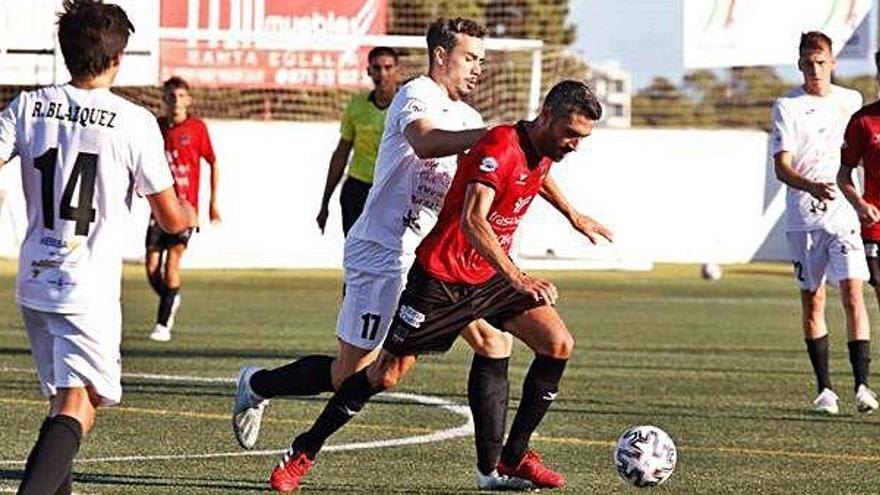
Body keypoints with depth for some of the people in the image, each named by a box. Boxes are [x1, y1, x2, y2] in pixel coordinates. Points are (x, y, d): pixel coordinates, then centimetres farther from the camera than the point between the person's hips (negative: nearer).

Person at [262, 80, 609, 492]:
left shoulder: (543, 149, 1)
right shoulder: (500, 147, -27)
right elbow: (472, 221, -40)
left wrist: (574, 216, 39)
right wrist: (516, 277, -48)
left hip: (489, 276, 8)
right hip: (441, 279, -8)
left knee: (558, 345, -6)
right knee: (387, 373, -2)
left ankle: (514, 457, 5)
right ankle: (303, 453, 14)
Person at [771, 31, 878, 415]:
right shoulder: (787, 107, -3)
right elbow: (782, 167, -11)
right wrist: (812, 187, -30)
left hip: (843, 214, 1)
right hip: (803, 218, -1)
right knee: (812, 300, 5)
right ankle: (824, 389, 13)